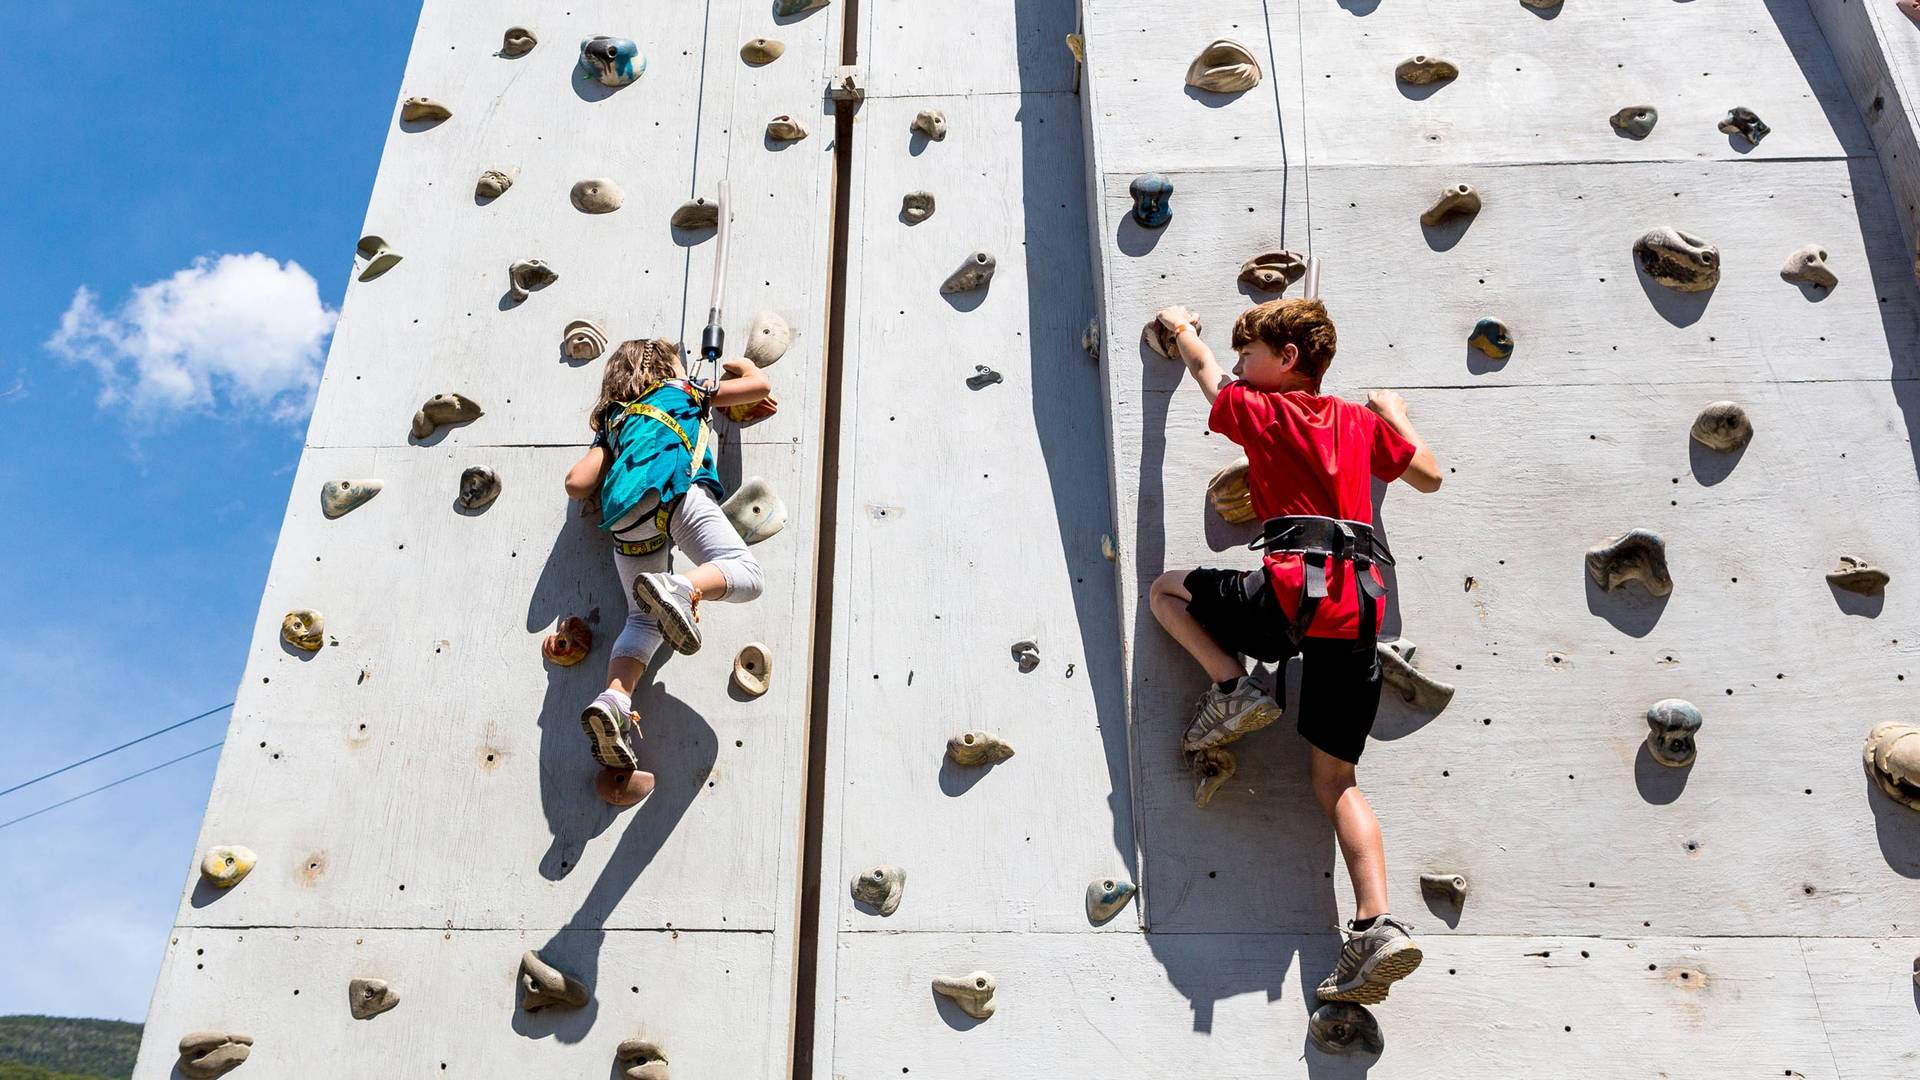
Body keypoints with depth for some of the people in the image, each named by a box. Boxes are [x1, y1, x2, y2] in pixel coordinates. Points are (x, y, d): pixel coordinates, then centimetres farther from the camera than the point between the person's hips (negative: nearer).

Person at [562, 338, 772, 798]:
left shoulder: (614, 420, 36)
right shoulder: (685, 392, 29)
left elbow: (577, 485, 25)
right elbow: (760, 385, 35)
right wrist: (739, 364, 57)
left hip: (624, 516, 5)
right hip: (673, 488, -4)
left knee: (643, 620, 7)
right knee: (745, 573, -14)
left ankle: (614, 700, -20)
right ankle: (678, 587, -45)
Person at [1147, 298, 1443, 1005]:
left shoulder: (1260, 411, 8)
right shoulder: (1362, 421, 20)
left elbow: (1202, 366, 27)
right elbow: (1430, 475, 32)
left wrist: (1180, 326, 47)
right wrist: (1395, 413, 45)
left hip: (1295, 588, -6)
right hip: (1360, 607, 6)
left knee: (1166, 589, 18)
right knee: (1335, 779, 9)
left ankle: (1234, 689, 0)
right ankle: (1378, 926, -4)